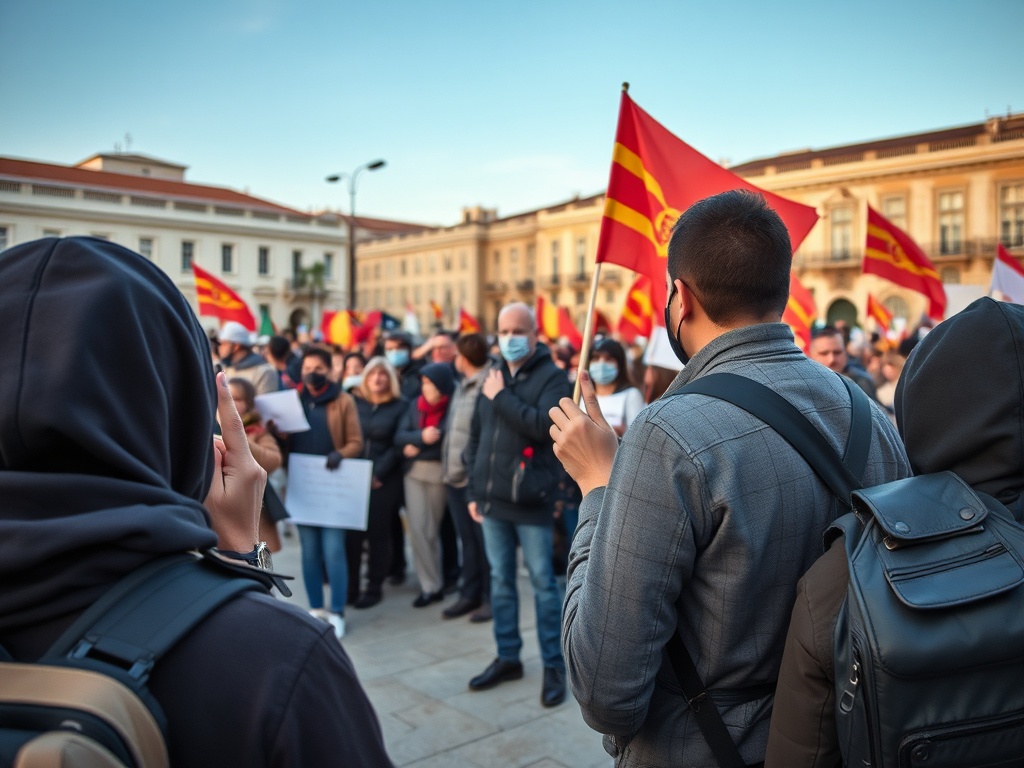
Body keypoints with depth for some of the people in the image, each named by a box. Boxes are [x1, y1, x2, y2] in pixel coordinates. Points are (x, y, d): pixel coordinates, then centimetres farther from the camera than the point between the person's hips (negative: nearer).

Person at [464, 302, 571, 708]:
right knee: (500, 582, 14)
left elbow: (544, 425, -23)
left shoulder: (552, 376, -6)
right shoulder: (492, 377, 12)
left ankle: (553, 666, 15)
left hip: (531, 503, -6)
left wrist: (502, 397, -15)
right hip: (492, 500, 6)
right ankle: (507, 658, 27)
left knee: (543, 584, 3)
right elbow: (476, 436, 15)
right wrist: (473, 489, 11)